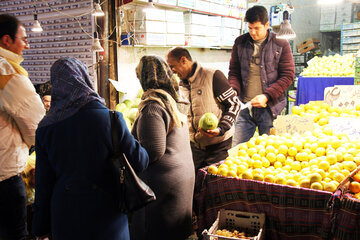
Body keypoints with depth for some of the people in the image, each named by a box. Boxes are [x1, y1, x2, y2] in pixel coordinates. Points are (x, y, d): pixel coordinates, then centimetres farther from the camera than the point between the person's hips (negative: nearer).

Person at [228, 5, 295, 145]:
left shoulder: (281, 45, 0)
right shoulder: (240, 43, 8)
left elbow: (288, 76, -2)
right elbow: (234, 72, 13)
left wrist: (266, 96, -13)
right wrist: (233, 90, -8)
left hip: (270, 107, -2)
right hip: (245, 107, 2)